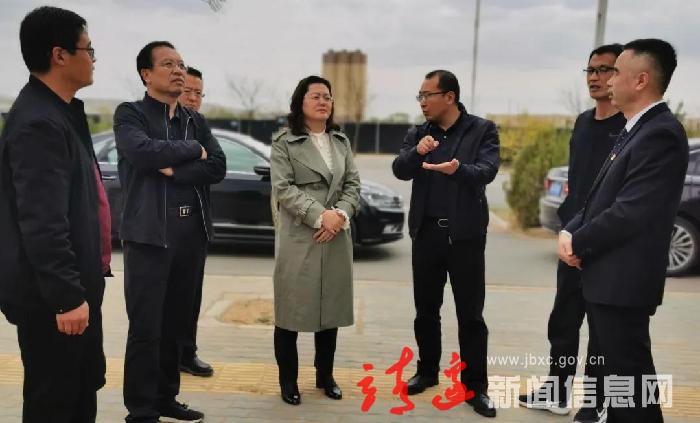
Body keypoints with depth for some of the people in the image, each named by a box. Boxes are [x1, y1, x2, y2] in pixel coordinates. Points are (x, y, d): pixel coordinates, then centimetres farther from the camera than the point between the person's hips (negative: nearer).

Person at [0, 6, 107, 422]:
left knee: (85, 387, 22)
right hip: (49, 296, -10)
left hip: (73, 286, 10)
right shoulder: (38, 122, -22)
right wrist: (66, 295, -24)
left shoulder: (61, 112, 11)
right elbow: (42, 224, -27)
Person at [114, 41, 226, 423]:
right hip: (150, 233, -5)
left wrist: (173, 170, -12)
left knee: (175, 323, 13)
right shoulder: (130, 114, 0)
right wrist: (193, 150, -7)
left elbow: (218, 167, 1)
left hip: (192, 233, 5)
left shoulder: (196, 121, 15)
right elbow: (143, 151, -20)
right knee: (145, 327, -1)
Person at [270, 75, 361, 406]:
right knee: (292, 310, 2)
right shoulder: (284, 143, -2)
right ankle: (288, 380, 16)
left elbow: (353, 184, 8)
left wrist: (341, 214, -11)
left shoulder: (341, 141, 14)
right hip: (298, 238, -4)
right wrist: (320, 215, -19)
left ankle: (325, 376, 26)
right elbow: (283, 189, -11)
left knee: (331, 309, 11)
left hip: (337, 238, 5)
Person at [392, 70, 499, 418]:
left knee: (470, 314, 2)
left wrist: (458, 169, -37)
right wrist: (417, 151, -26)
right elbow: (399, 170, -5)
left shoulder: (482, 129, -2)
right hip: (426, 233, 4)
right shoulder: (417, 134, 8)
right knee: (425, 310, 13)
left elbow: (487, 171, -16)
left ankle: (475, 385, 12)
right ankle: (427, 371, 30)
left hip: (465, 235, -3)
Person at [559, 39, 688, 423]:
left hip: (623, 280, -10)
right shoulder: (636, 129, 14)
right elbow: (600, 199, 15)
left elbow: (630, 213, -24)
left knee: (629, 375, 2)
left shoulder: (660, 134, -19)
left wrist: (577, 242, -11)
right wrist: (570, 232, -1)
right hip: (606, 276, 10)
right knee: (613, 369, 21)